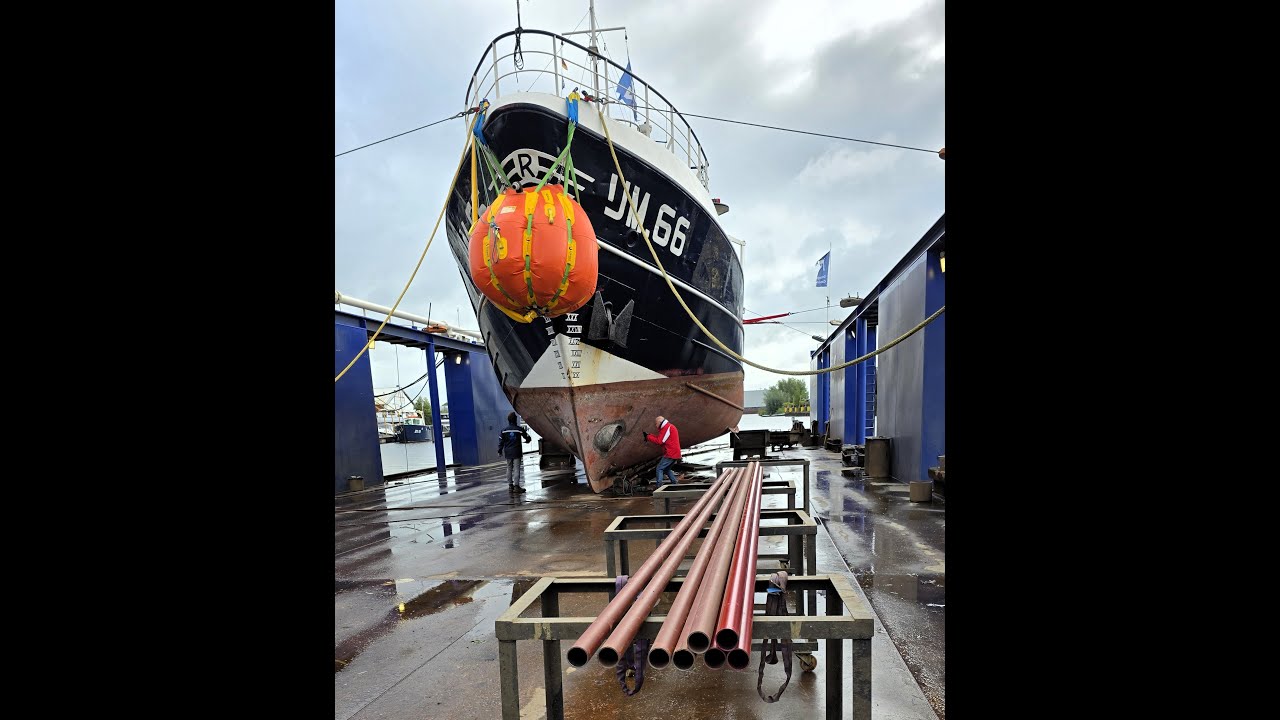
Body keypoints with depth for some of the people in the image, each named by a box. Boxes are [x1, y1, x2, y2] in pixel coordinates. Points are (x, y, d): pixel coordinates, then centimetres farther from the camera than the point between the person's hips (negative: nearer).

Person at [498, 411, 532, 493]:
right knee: (517, 469, -2)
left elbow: (501, 441, 2)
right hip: (517, 452, -3)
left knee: (509, 469, 10)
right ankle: (516, 486, -5)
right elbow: (528, 438, 4)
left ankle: (510, 486, 12)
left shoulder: (504, 430, 0)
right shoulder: (519, 429, -6)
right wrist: (527, 440, 27)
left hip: (508, 453, 3)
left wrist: (500, 451, 12)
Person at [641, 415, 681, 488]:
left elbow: (659, 441, -17)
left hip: (670, 454, -10)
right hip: (675, 454, 10)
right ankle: (674, 482, 23)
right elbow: (660, 438, 17)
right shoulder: (670, 427, 20)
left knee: (659, 468, -6)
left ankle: (659, 485, -9)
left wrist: (648, 437, -8)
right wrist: (650, 435, 5)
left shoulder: (667, 428, -13)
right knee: (666, 469, 23)